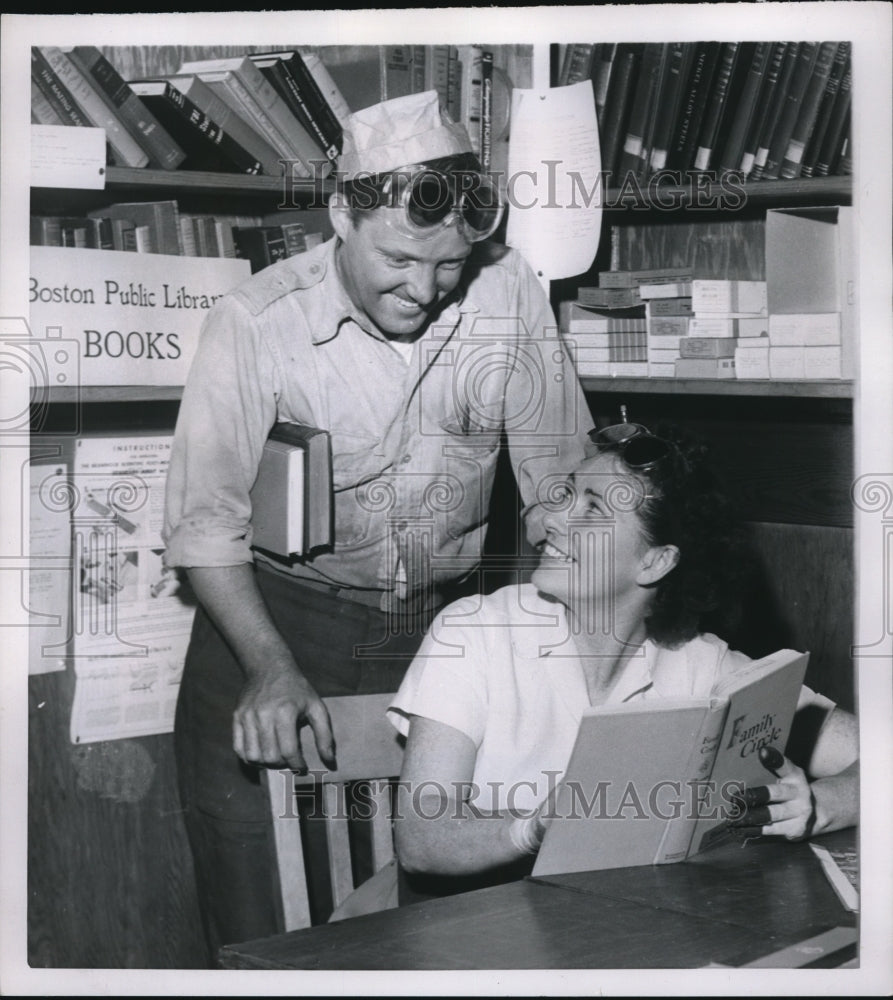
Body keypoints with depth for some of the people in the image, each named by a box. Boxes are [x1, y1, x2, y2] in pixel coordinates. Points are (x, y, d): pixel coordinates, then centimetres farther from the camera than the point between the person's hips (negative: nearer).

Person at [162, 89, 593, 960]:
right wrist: (273, 669, -28)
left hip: (445, 619, 2)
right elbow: (206, 523, -15)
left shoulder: (509, 294, -11)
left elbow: (562, 486, -2)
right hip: (275, 616, -1)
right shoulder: (255, 324, -17)